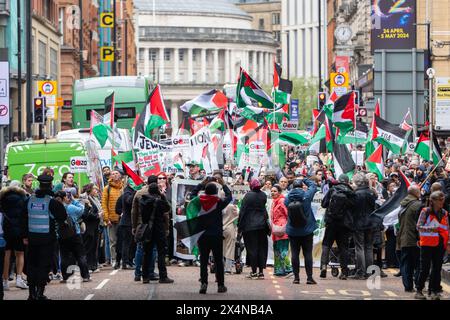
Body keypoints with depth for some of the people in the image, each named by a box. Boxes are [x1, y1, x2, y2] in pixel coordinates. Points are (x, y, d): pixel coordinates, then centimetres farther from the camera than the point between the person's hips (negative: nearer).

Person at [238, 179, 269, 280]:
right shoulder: (263, 195, 2)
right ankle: (261, 271, 9)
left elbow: (243, 211, -8)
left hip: (250, 226, -4)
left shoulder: (248, 196, -10)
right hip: (262, 225, 4)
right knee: (262, 248, 8)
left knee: (252, 248, 0)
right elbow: (264, 209, 11)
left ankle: (254, 271, -1)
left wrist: (240, 226, -3)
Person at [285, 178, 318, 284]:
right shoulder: (306, 196, -11)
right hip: (307, 231, -2)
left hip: (292, 231, 2)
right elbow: (313, 185, 2)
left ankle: (296, 277, 5)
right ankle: (309, 277, 0)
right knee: (308, 254, 2)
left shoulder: (288, 198, -6)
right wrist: (304, 180, 12)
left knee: (295, 254, 7)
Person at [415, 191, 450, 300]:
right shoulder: (425, 212, -4)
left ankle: (433, 291, 10)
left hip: (441, 245, 5)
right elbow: (419, 226, -9)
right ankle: (419, 290, 6)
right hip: (427, 244, -5)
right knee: (425, 268, -2)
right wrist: (431, 229, -22)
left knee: (437, 268, 5)